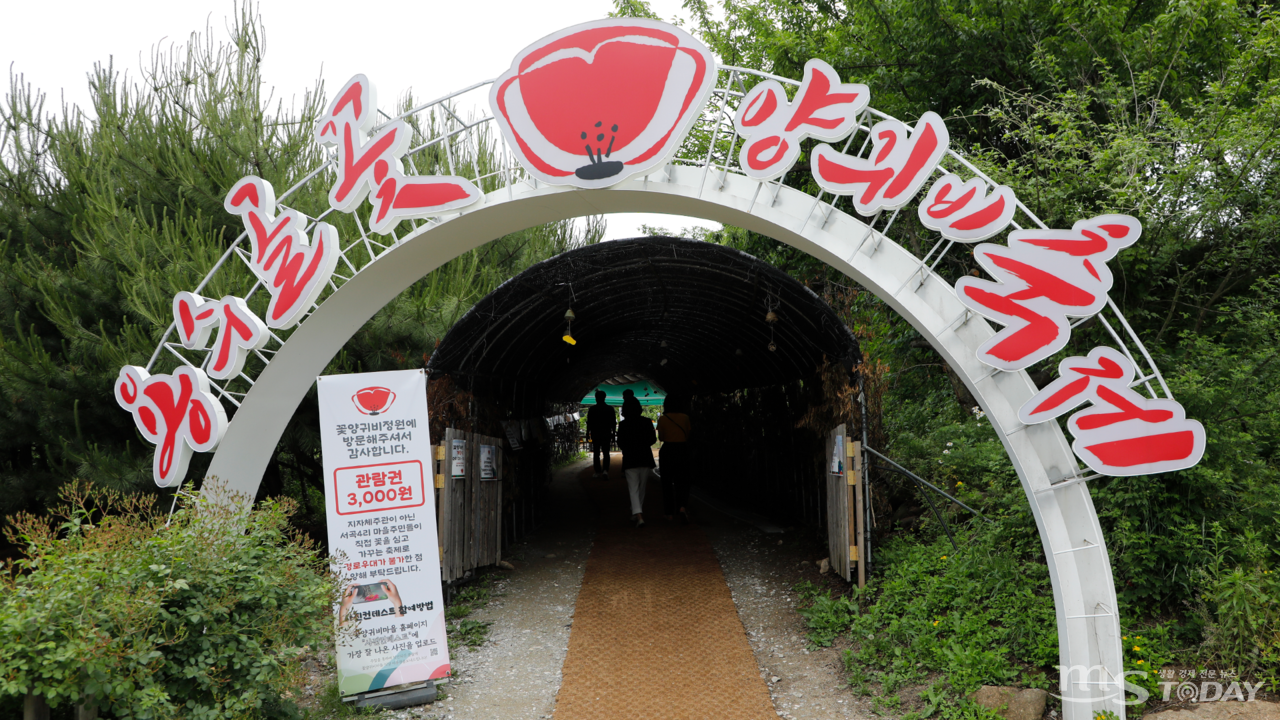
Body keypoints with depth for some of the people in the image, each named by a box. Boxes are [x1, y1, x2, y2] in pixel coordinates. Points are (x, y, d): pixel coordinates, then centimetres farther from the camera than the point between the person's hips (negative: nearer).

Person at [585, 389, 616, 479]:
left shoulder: (592, 409, -4)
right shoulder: (610, 409, 1)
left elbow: (589, 423, -3)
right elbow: (613, 423, 3)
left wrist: (588, 434, 5)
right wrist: (613, 434, 11)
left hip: (595, 434, -1)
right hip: (607, 434, 1)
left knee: (596, 453, 9)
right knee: (606, 453, 5)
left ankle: (598, 472, 9)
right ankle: (605, 470, -15)